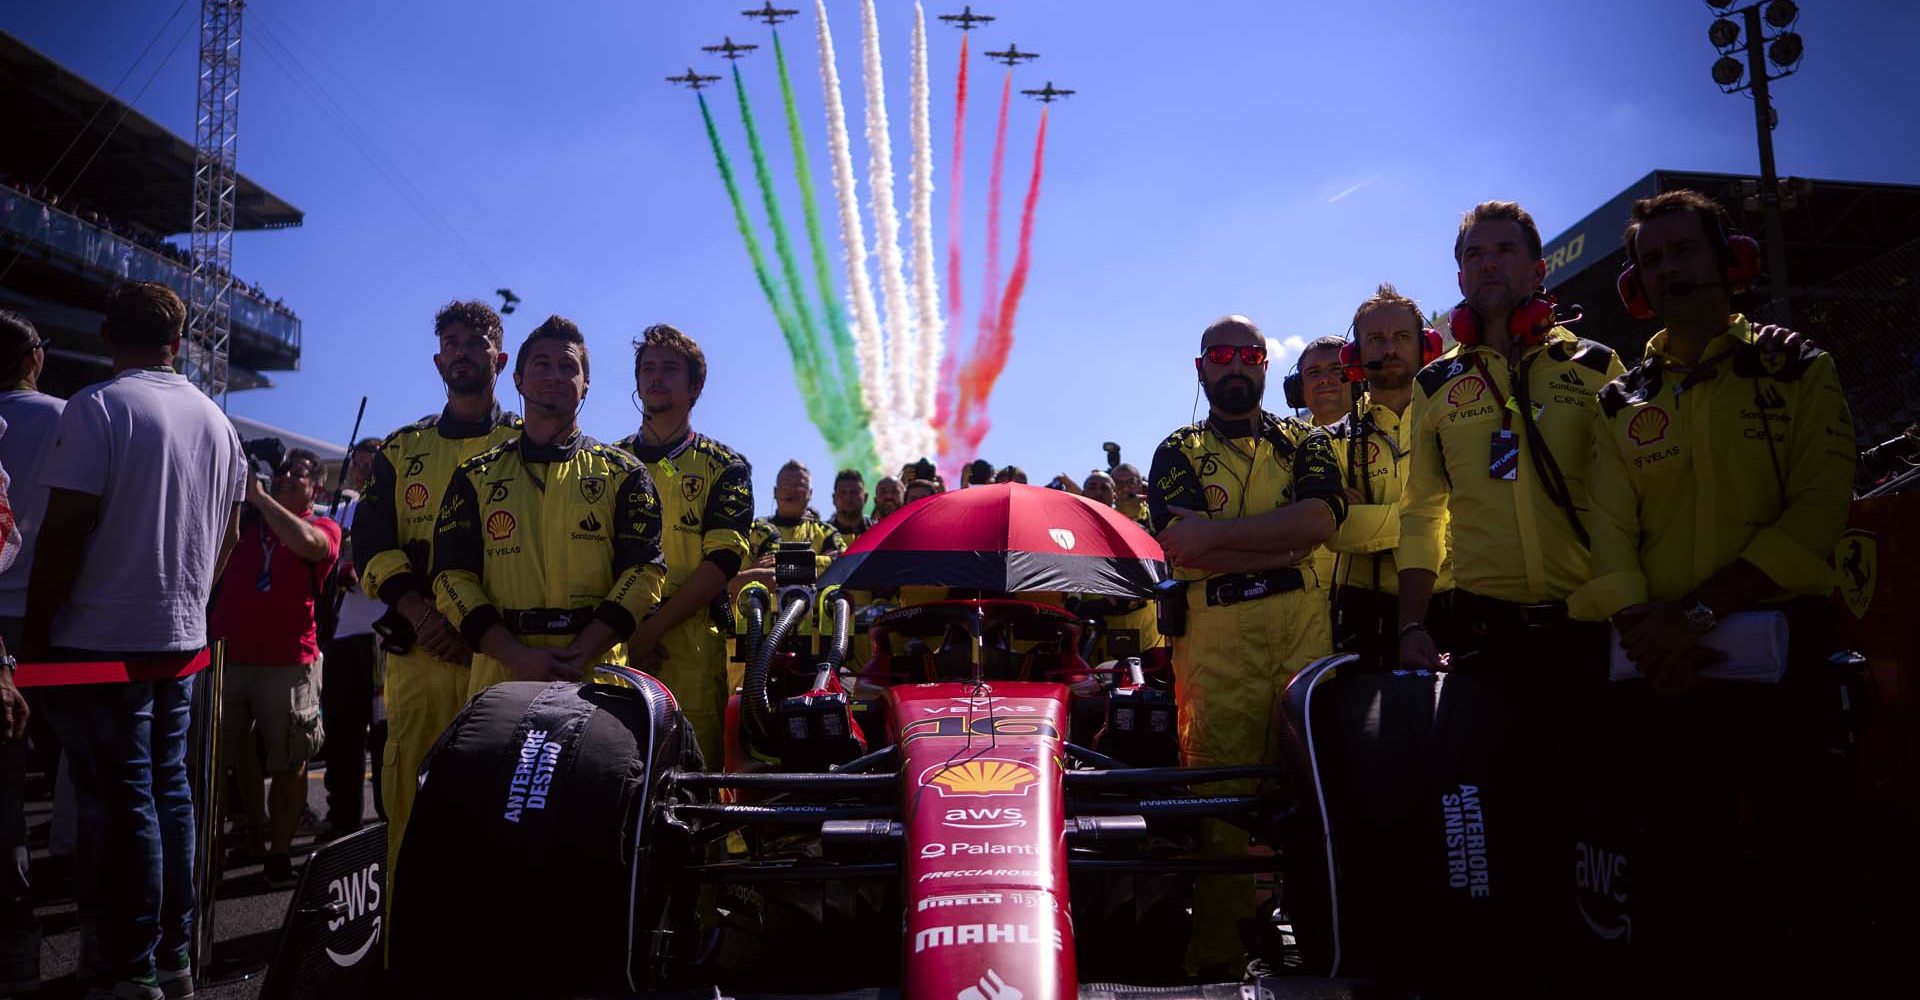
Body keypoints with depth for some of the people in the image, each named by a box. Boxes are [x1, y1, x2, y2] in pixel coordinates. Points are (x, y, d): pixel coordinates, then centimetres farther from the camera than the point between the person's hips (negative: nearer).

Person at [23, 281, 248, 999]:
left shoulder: (97, 408, -10)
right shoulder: (216, 420, 9)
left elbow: (65, 530, -14)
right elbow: (228, 534, 15)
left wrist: (33, 632, -7)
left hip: (103, 639, -6)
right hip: (182, 640, 6)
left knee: (119, 803, -1)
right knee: (168, 791, 12)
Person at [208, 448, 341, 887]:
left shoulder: (324, 527, 2)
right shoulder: (246, 520, 14)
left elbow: (306, 543, -20)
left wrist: (259, 497, -17)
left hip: (288, 661, -4)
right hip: (225, 655, 4)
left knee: (287, 764, -1)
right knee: (231, 756, 15)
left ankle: (279, 852, 7)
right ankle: (250, 828, 34)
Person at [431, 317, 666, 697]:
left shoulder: (623, 474, 11)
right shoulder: (476, 477, 15)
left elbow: (645, 569, 1)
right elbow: (453, 576, 6)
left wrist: (580, 654, -12)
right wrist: (518, 656, -10)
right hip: (500, 676, 1)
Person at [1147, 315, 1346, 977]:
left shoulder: (1304, 443, 17)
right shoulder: (1176, 454, 13)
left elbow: (1320, 517, -4)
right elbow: (1182, 549, -4)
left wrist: (1217, 533, -9)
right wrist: (1283, 544, -6)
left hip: (1304, 627, 2)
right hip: (1217, 638, -1)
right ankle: (1218, 953, 3)